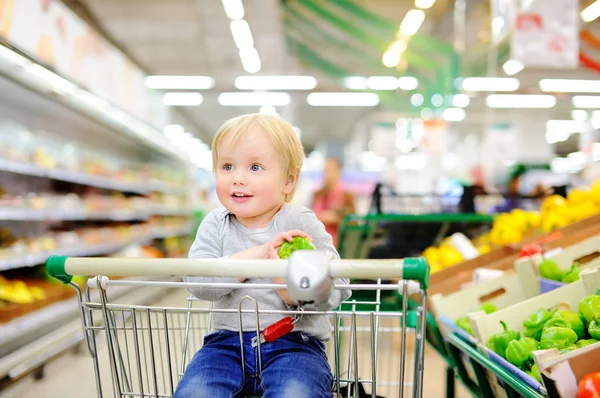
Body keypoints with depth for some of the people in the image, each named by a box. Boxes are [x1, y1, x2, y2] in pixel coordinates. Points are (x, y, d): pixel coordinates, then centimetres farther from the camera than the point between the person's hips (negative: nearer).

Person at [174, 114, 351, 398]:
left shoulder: (302, 223, -4)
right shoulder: (215, 225, 3)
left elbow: (335, 291, -9)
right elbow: (198, 283, -14)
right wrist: (259, 253, -22)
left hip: (294, 341, -2)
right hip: (227, 341, 3)